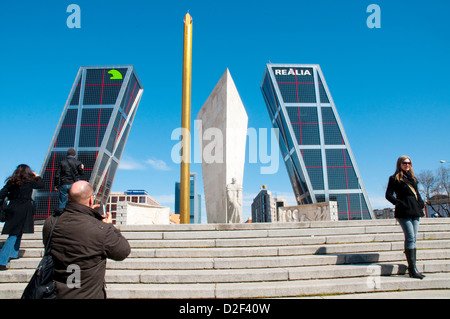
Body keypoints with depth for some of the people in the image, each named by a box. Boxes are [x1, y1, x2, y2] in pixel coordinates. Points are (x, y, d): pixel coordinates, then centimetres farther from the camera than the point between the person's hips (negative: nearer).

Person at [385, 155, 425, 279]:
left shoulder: (412, 178, 20)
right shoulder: (395, 178, 1)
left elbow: (416, 192, 26)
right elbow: (388, 195, -4)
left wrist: (421, 203, 9)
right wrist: (399, 203, -16)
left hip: (415, 211, 7)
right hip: (404, 212, -7)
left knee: (413, 239, 7)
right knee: (410, 238, -13)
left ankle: (412, 267, 11)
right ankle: (412, 269, -13)